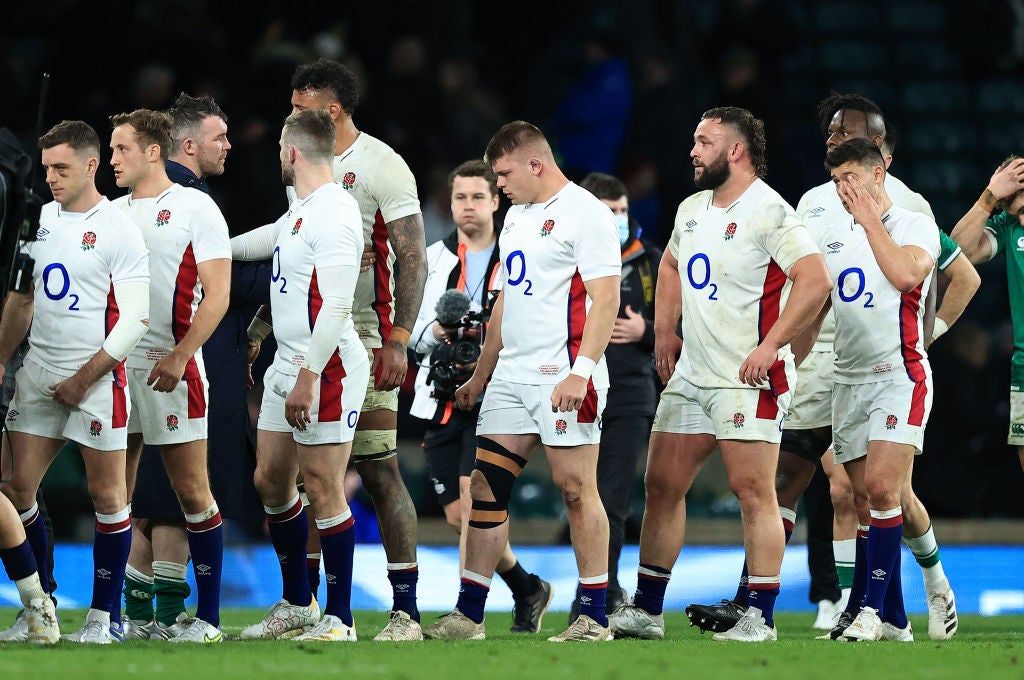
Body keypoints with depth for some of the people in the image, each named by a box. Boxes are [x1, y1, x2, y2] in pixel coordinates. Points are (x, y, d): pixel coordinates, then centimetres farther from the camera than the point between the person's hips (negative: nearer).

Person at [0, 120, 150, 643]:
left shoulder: (118, 232, -8)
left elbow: (134, 321, -11)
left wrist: (84, 379, -13)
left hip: (96, 379, -6)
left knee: (106, 495, 0)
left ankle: (105, 615, 8)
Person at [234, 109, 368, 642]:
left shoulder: (333, 214, -17)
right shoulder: (301, 211, 14)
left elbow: (336, 307, -23)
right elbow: (268, 239, 37)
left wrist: (307, 377, -25)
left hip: (325, 368, -10)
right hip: (288, 363, 10)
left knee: (323, 488, -7)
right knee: (271, 480, 14)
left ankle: (339, 621, -3)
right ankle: (297, 606, 25)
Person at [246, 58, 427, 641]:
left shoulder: (381, 166, -7)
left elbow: (413, 259, -12)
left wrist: (398, 341, -20)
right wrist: (258, 330, 17)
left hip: (362, 344, -7)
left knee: (379, 470, -10)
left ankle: (406, 611, -8)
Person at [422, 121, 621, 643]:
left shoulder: (583, 212, -9)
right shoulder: (517, 215, 19)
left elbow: (605, 298, -16)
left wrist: (582, 370, -24)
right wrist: (480, 374, 26)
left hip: (564, 374, -9)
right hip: (512, 375, 9)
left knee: (576, 488, -6)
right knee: (486, 486, 5)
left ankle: (595, 616, 0)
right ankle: (469, 615, 7)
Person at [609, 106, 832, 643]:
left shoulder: (768, 212, -13)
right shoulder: (692, 209, 14)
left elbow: (815, 281, -22)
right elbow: (671, 266, 33)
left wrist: (770, 345, -24)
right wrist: (664, 331, 22)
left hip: (748, 378, -9)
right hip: (690, 375, 9)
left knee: (753, 490, -9)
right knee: (662, 484, 8)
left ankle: (760, 616, -6)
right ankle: (646, 609, 15)